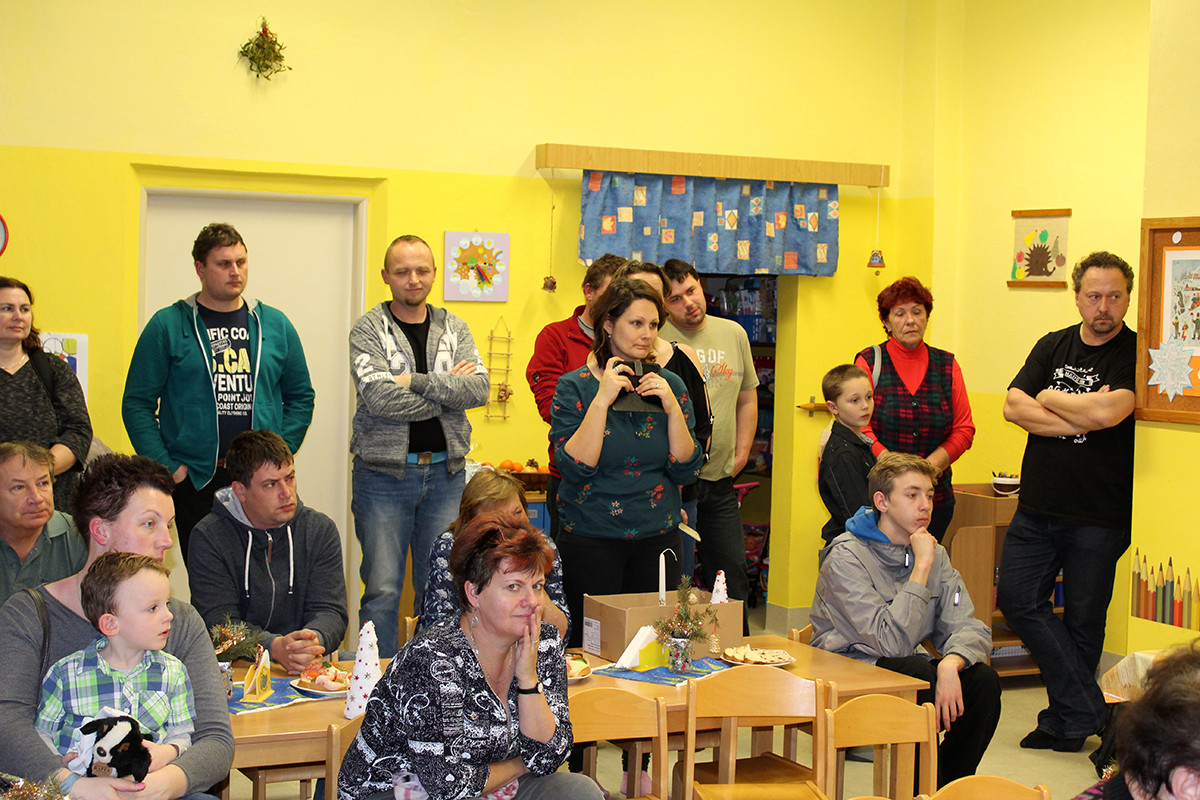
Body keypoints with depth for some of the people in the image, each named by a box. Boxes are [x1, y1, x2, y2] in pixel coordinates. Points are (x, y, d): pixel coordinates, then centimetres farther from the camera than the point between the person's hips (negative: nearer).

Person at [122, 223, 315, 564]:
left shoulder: (275, 325, 10)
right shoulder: (167, 325, 2)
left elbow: (301, 397, 16)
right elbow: (137, 404, 1)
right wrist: (167, 466, -7)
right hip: (195, 482, -2)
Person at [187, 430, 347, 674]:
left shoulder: (321, 530, 7)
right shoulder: (209, 537, -3)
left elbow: (329, 610, 0)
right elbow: (218, 621, -10)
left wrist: (314, 639, -25)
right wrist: (276, 647, -29)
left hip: (304, 672, 1)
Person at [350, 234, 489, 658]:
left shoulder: (454, 329, 10)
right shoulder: (368, 330, -2)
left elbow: (479, 387, -6)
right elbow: (379, 398, -17)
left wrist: (418, 382, -15)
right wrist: (447, 389, -8)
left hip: (445, 473, 4)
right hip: (384, 474, -3)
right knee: (382, 590, -3)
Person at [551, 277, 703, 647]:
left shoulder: (670, 386, 5)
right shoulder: (575, 387, -5)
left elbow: (686, 471, 0)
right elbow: (573, 467, -16)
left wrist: (672, 407, -11)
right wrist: (602, 399, -19)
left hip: (657, 537, 3)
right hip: (590, 540, -3)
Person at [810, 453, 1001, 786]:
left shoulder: (934, 553, 6)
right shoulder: (846, 557, -16)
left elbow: (970, 629, -5)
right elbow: (891, 642, -25)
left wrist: (951, 663, -28)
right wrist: (921, 568, -22)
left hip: (909, 669, 6)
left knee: (983, 680, -19)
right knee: (918, 670, -33)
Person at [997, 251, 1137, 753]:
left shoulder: (1138, 355, -7)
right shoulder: (1052, 347, 9)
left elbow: (1107, 412, -23)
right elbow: (1014, 407, -3)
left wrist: (1049, 398, -6)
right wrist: (1082, 417, -14)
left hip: (1100, 516, -5)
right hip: (1037, 506, 5)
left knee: (1083, 620, 5)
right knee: (1018, 601, 1)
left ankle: (1066, 720, 20)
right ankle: (1090, 710, 7)